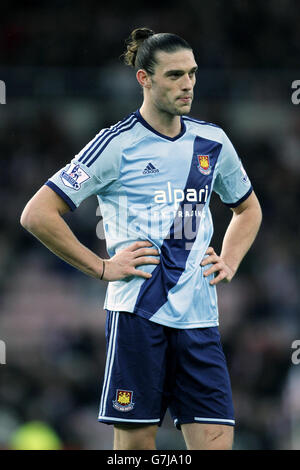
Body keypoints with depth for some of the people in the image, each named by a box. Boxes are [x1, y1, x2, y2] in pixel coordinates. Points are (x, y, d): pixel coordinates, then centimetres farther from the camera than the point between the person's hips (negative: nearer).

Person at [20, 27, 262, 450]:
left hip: (199, 318, 4)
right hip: (138, 313, -4)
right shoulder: (117, 144, -4)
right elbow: (37, 215, -7)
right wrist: (101, 268, -7)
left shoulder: (213, 142, 12)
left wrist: (229, 264, 14)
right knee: (135, 440, -1)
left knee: (215, 440, -5)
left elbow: (248, 209, 31)